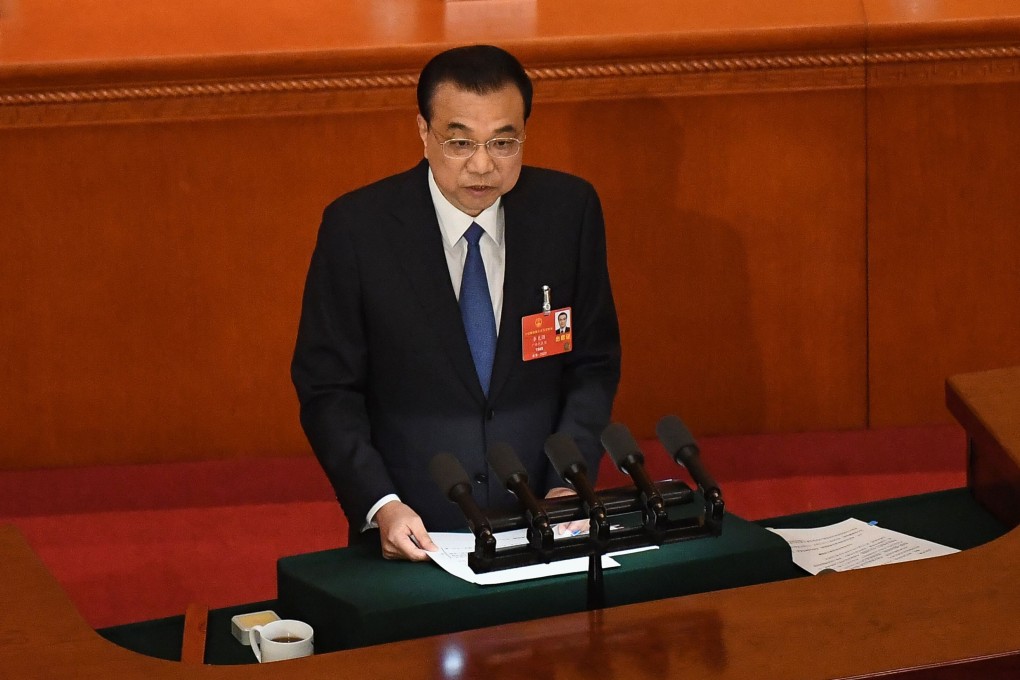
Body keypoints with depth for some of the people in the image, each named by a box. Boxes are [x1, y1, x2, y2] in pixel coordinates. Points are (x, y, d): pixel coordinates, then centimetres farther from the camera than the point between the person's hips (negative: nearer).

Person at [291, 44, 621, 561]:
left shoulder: (569, 209, 1)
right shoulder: (356, 227, -6)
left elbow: (594, 364, 9)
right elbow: (327, 389, -2)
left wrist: (568, 482, -5)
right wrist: (380, 505, -16)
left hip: (541, 526, 2)